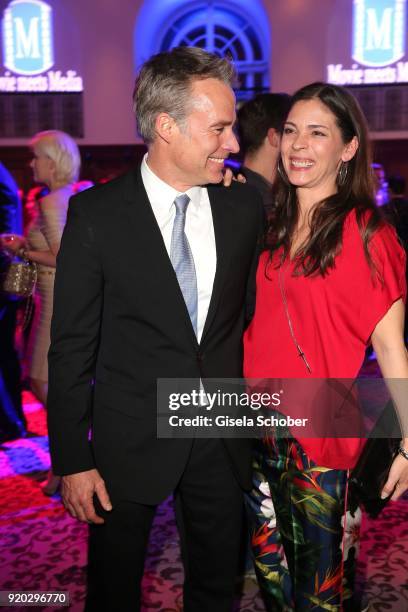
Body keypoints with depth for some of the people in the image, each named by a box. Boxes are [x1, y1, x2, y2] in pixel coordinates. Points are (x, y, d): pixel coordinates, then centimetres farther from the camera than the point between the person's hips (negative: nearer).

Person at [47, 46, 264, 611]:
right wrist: (71, 460, -8)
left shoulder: (245, 206, -2)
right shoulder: (96, 214, -12)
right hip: (129, 440, -2)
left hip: (222, 438, 3)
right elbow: (72, 346, -8)